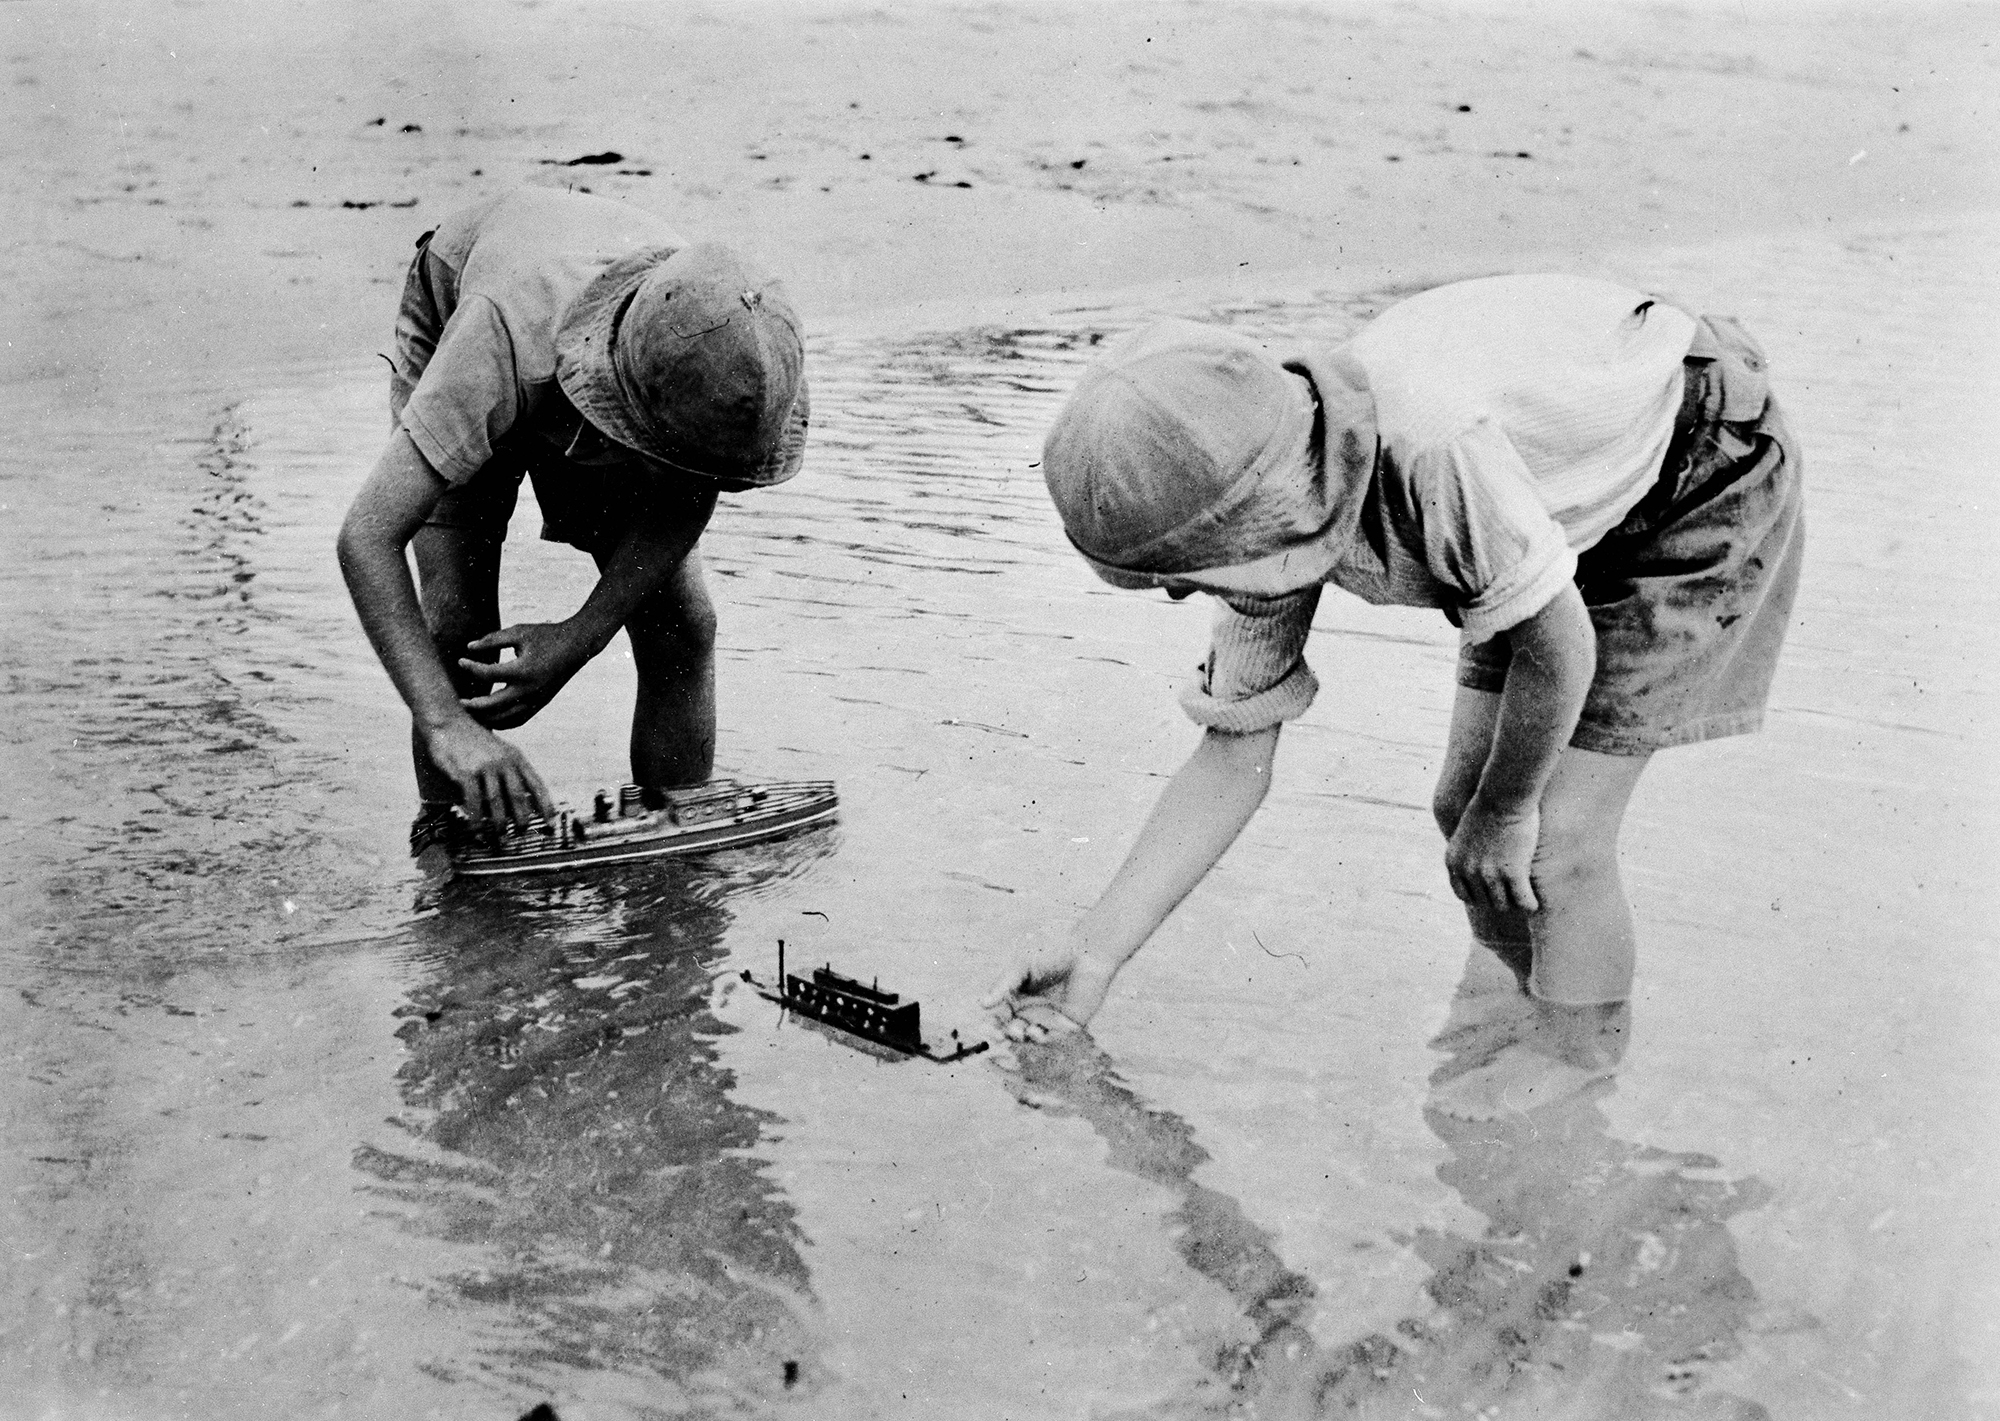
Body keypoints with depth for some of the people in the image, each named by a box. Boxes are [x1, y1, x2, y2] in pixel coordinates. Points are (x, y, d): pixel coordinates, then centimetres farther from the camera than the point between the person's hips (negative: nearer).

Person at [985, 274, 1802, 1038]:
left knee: (1554, 841, -11)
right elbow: (1234, 758, -8)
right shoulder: (1267, 512, -15)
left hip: (1705, 482, -7)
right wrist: (1094, 954, -8)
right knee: (1461, 805, 3)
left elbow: (1560, 643, -27)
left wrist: (1506, 811, -9)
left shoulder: (1428, 445, -41)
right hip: (1572, 502, 7)